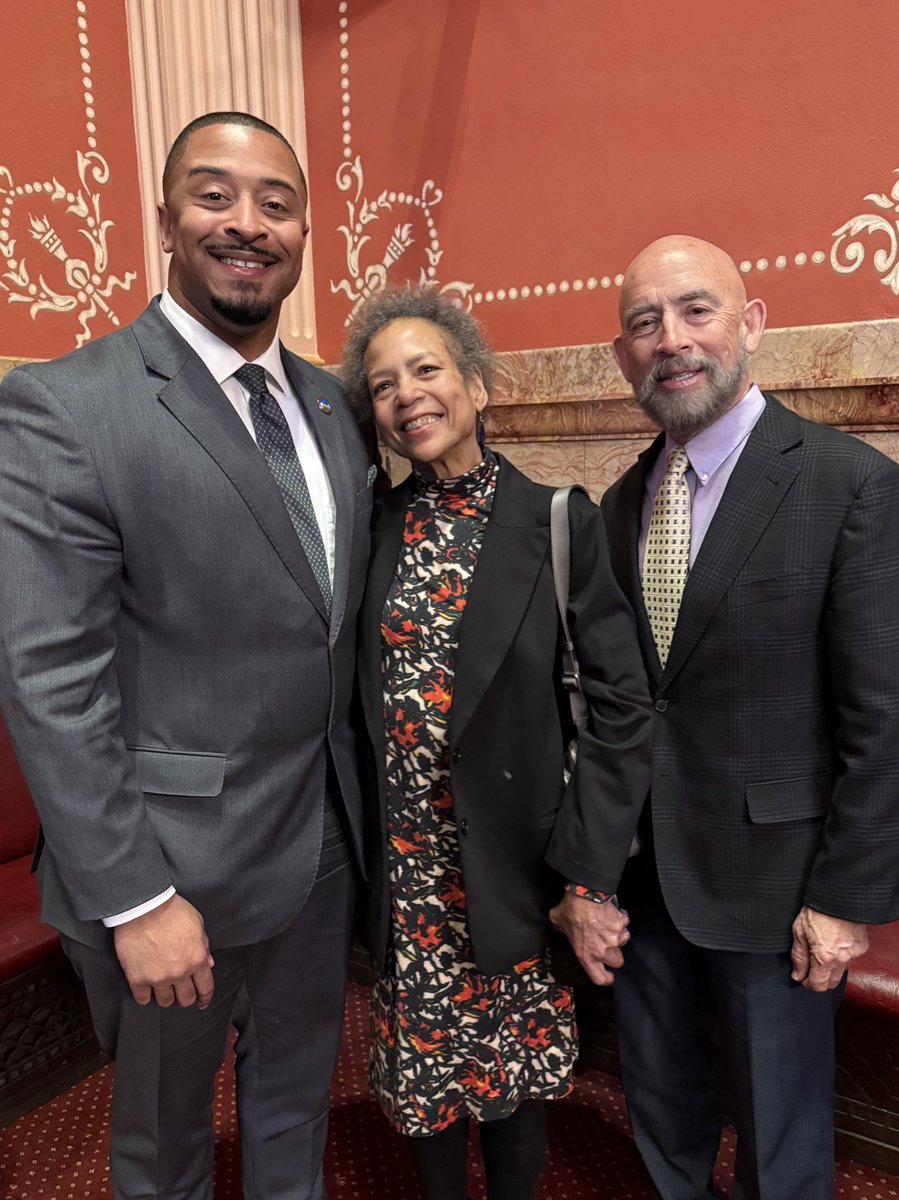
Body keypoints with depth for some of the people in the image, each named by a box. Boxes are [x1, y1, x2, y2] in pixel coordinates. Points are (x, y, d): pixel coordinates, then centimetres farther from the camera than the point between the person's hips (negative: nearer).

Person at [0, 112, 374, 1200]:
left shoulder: (334, 409, 5)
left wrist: (357, 804, 6)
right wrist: (137, 898, -17)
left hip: (321, 843, 5)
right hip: (171, 864, -5)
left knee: (297, 1106, 27)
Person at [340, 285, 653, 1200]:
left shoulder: (558, 522, -9)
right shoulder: (370, 529, 0)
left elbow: (620, 705, -9)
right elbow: (351, 698, 5)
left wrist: (590, 874, -13)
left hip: (513, 866, -2)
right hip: (400, 869, 3)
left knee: (517, 1066, 17)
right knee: (421, 1064, 19)